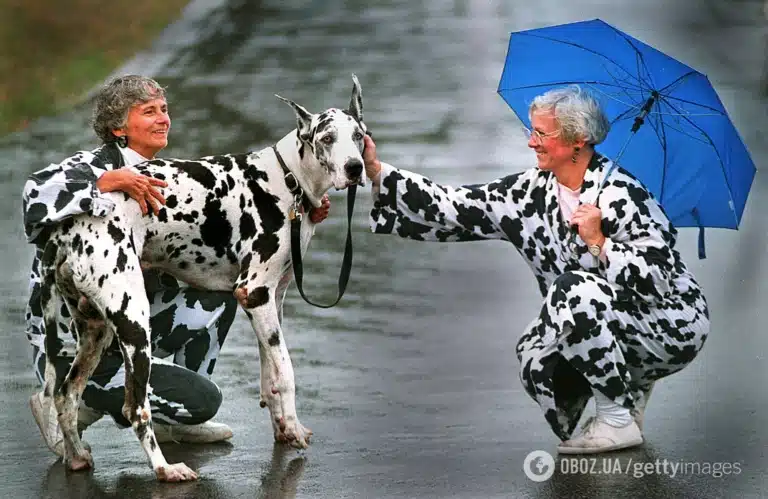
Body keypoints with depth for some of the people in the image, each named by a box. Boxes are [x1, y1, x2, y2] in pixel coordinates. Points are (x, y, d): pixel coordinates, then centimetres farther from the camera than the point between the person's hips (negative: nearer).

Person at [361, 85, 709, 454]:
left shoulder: (619, 194, -19)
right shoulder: (531, 191, 1)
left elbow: (658, 277, -22)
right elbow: (455, 209, -3)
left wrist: (599, 243, -29)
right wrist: (378, 174, -7)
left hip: (672, 325, -6)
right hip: (601, 327, 6)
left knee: (574, 289, -30)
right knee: (536, 366, -21)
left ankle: (618, 421, -18)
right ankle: (629, 387, 10)